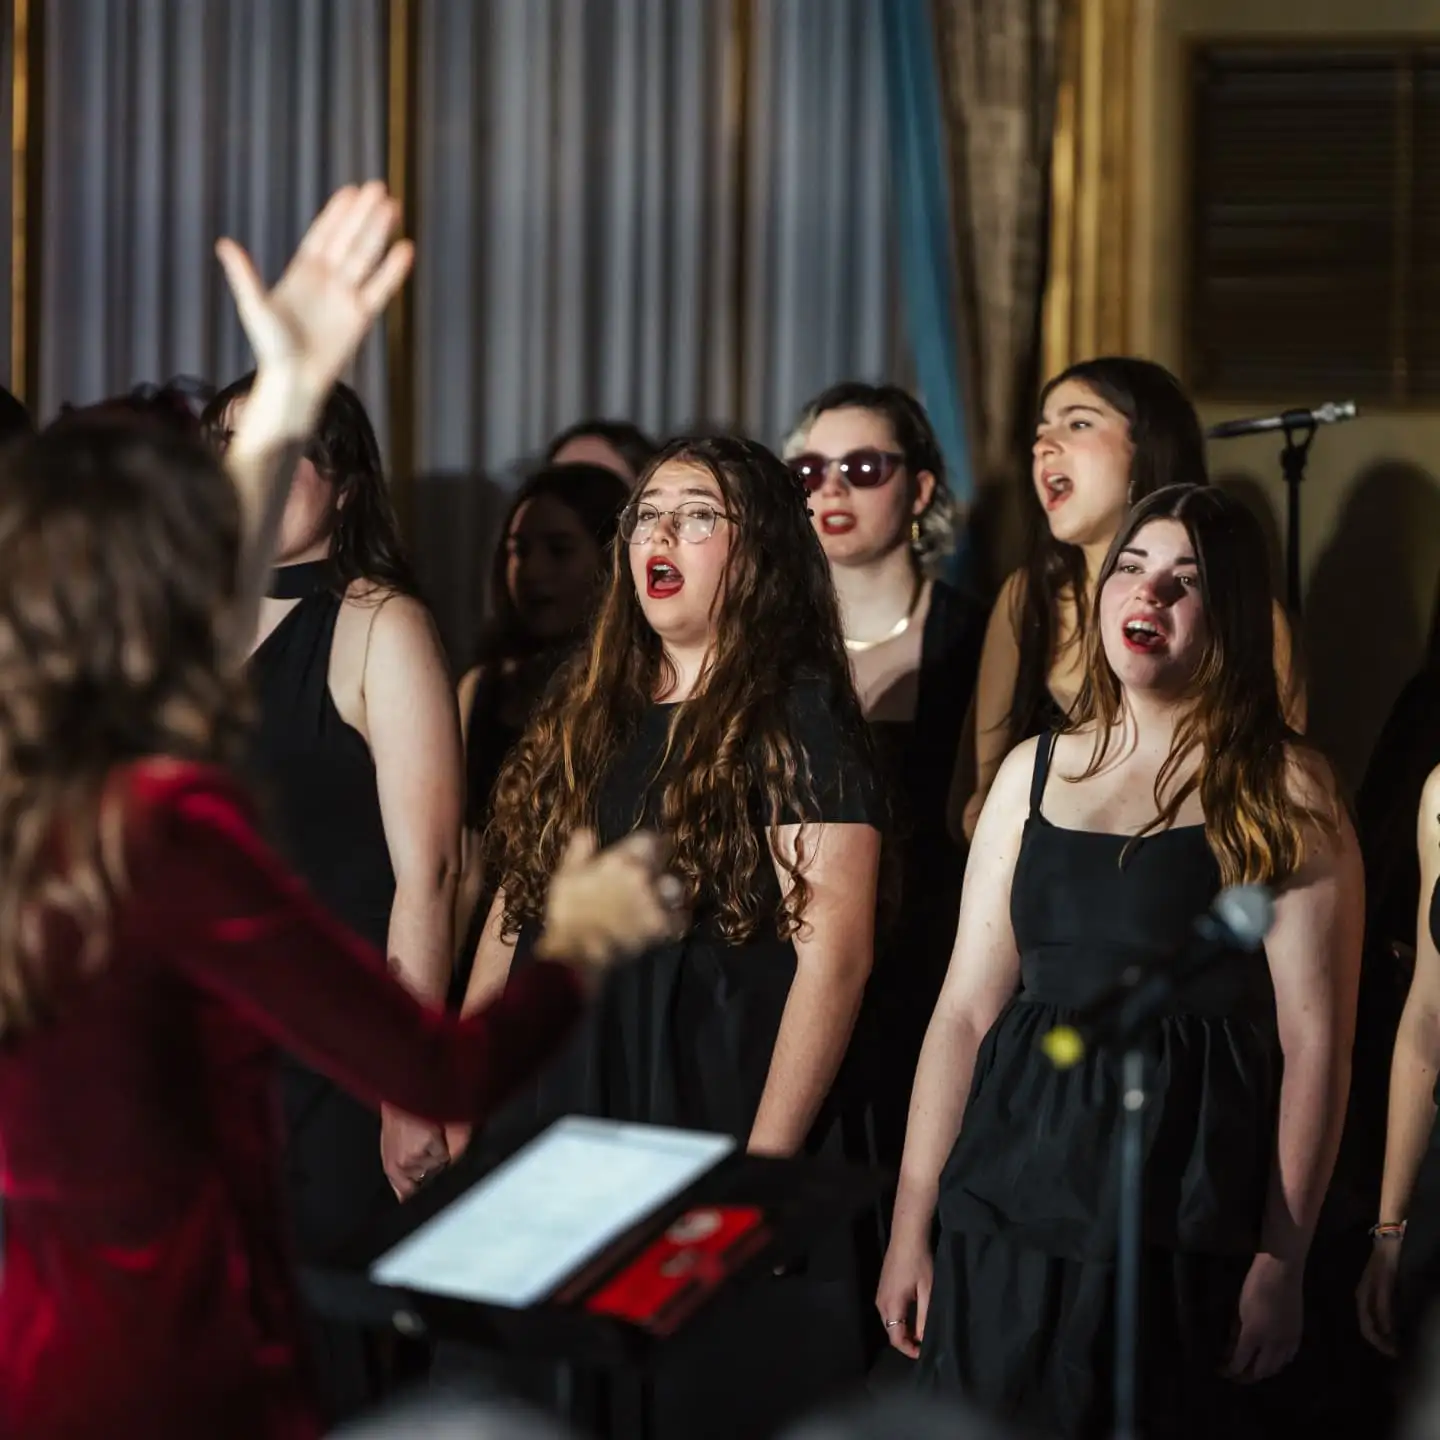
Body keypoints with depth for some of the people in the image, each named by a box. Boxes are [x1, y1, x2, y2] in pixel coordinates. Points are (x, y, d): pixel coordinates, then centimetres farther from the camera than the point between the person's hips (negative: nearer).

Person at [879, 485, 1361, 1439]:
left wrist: (1280, 1263, -10)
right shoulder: (1035, 770, 12)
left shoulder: (1283, 794, -1)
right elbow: (966, 1007, 11)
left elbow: (1314, 1042, -5)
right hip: (1005, 1216, 4)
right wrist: (910, 1226, 7)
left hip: (1182, 1234, -4)